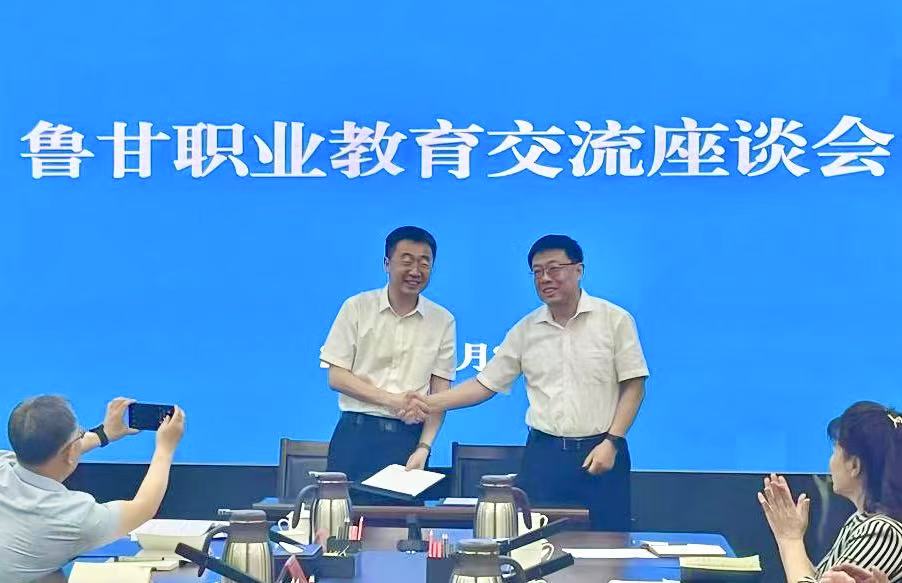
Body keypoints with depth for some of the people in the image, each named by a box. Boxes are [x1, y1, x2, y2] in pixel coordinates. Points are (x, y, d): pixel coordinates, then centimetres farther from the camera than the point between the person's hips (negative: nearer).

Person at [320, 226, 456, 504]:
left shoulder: (442, 321, 5)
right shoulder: (357, 308, 2)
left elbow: (440, 394, 4)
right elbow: (336, 377, -1)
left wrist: (424, 447, -8)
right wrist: (391, 400, -12)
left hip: (408, 439, 1)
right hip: (356, 433, -1)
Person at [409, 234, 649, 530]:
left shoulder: (615, 320, -1)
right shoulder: (525, 330, 8)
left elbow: (633, 386, -1)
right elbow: (486, 383, 8)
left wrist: (611, 442, -10)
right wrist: (431, 404, -4)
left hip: (601, 451, -2)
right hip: (544, 452, 3)